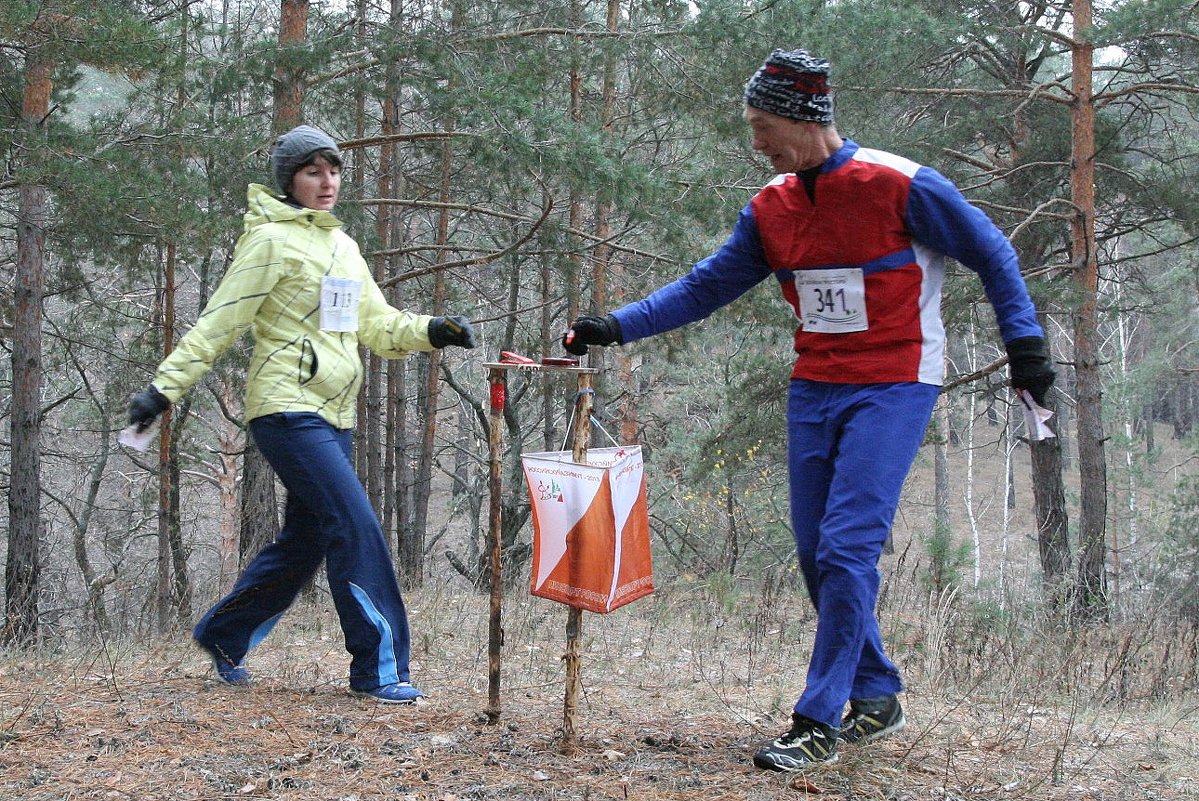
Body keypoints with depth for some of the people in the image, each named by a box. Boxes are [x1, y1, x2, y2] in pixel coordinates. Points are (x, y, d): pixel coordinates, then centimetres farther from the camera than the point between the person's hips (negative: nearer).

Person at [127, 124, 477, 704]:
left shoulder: (342, 246, 18)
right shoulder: (271, 240, -6)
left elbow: (379, 327, 17)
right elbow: (219, 323, -8)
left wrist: (431, 331, -2)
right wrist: (164, 387, -14)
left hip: (333, 415, 9)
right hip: (288, 411, -9)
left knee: (304, 542, 13)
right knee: (356, 528, -15)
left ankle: (223, 635, 31)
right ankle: (377, 667, -9)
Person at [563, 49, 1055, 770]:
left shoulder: (901, 187, -13)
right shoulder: (771, 208, 4)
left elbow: (992, 255, -1)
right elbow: (706, 286, 11)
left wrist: (1025, 343, -4)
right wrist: (618, 326, 2)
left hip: (893, 388, -6)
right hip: (814, 390, 7)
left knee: (847, 549, -14)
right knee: (818, 555, 7)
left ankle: (819, 722, -8)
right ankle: (877, 699, 22)